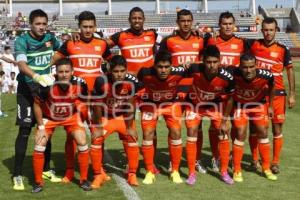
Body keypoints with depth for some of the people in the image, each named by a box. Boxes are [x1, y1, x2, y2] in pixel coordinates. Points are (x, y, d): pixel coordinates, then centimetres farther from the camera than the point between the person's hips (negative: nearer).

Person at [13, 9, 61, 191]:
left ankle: (46, 168, 24)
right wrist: (37, 77, -47)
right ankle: (18, 174, 0)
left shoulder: (50, 38, 3)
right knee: (25, 130, -7)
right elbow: (21, 64, -30)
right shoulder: (22, 41, -12)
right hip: (27, 89, -4)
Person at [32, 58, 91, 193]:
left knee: (82, 143, -9)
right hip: (49, 117, -1)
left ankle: (83, 180, 9)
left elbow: (83, 102, -5)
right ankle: (38, 182, 10)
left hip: (71, 117, 1)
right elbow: (37, 105, -14)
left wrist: (82, 123, -2)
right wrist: (41, 127, -10)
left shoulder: (80, 84, -28)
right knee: (39, 147, -10)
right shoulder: (47, 85, -33)